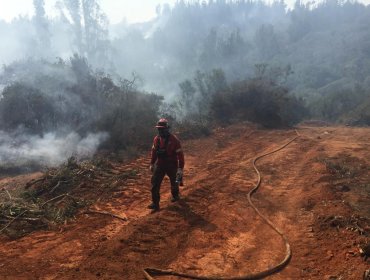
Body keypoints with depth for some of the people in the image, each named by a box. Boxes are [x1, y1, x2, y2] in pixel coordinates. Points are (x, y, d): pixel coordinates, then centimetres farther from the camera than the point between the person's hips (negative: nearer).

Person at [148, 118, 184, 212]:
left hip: (172, 165, -3)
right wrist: (152, 163, 13)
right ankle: (155, 203, -1)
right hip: (160, 165, 4)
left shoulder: (174, 140, -21)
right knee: (155, 183, -7)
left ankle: (175, 195, 48)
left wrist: (180, 168, -20)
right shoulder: (156, 139, -5)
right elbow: (154, 151, 9)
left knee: (174, 182, 19)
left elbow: (180, 154, -19)